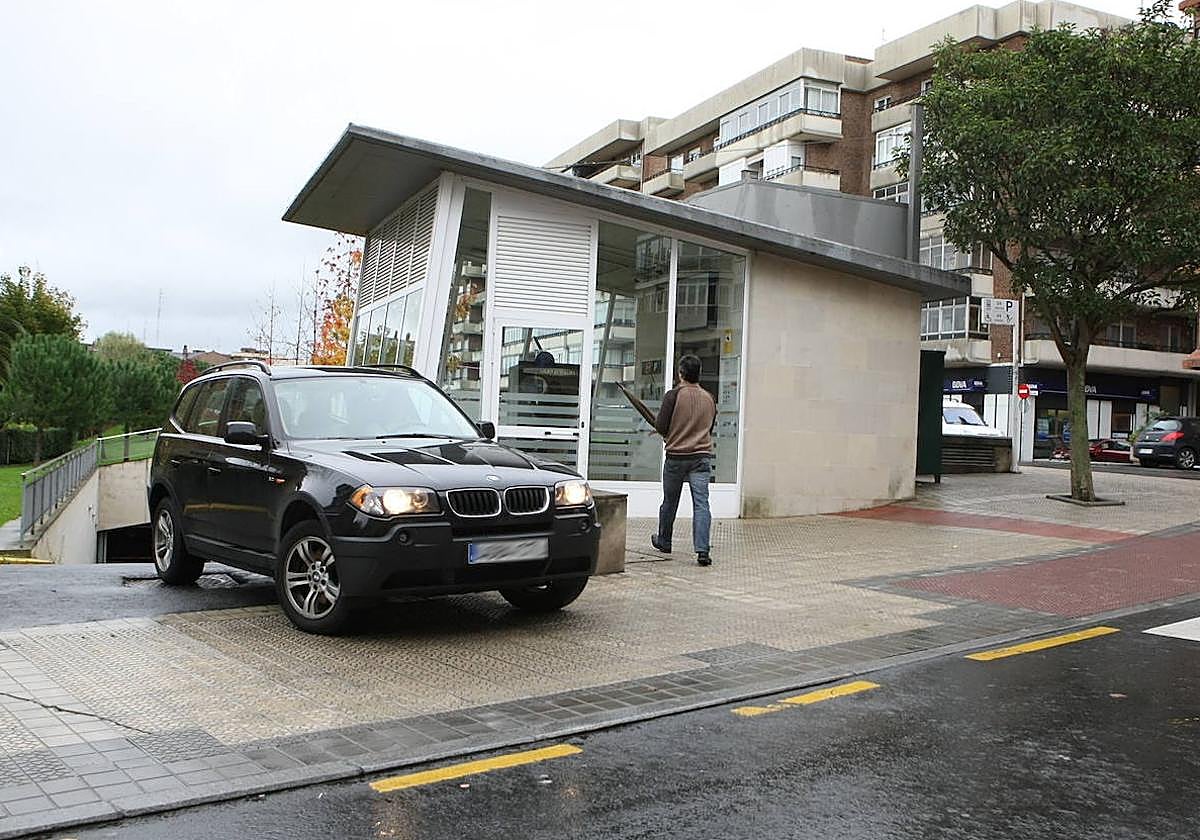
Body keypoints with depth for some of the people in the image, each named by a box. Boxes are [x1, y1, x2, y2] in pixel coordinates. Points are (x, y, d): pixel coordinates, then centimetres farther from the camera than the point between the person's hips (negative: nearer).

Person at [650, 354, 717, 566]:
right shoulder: (709, 399, 5)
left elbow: (661, 426, -11)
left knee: (670, 502, 15)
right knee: (701, 503, -4)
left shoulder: (674, 395, -9)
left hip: (676, 456, -2)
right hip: (701, 456, 2)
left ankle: (664, 541, 33)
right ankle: (702, 550, -15)